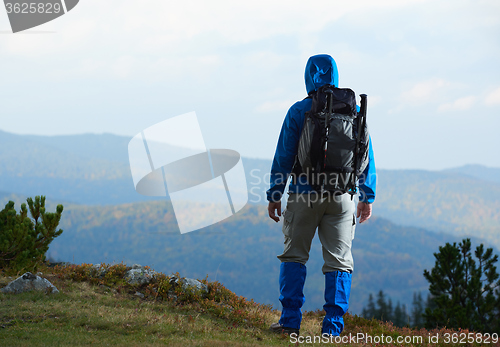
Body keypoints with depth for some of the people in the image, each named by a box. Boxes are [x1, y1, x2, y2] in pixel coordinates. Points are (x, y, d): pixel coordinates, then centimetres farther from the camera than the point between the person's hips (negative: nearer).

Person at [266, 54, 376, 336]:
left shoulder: (299, 111, -3)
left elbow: (284, 157, -3)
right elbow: (367, 157, 7)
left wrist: (274, 196, 4)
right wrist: (368, 197, 13)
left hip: (305, 194, -2)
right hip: (342, 196, 2)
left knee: (294, 255, 9)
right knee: (339, 260, 5)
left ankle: (290, 320, 1)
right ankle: (333, 327, -1)